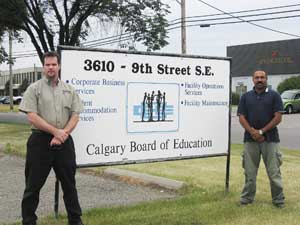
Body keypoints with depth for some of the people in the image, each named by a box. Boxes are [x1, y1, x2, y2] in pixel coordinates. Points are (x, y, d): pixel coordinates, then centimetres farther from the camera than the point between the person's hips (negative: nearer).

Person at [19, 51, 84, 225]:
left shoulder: (69, 90, 10)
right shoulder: (34, 89, 0)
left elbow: (75, 116, 5)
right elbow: (32, 117, -10)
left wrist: (63, 133, -11)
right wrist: (55, 131, -14)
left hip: (64, 141, 3)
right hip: (40, 141, -3)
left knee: (69, 183, 11)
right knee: (33, 184, 4)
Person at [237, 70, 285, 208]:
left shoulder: (274, 95, 3)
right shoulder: (246, 97, 10)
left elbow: (278, 118, -4)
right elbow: (242, 117, 4)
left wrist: (261, 131, -10)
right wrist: (253, 132, -12)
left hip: (270, 139, -2)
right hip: (250, 139, 2)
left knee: (274, 171, 0)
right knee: (249, 171, 8)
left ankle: (278, 200, 10)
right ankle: (247, 198, 18)